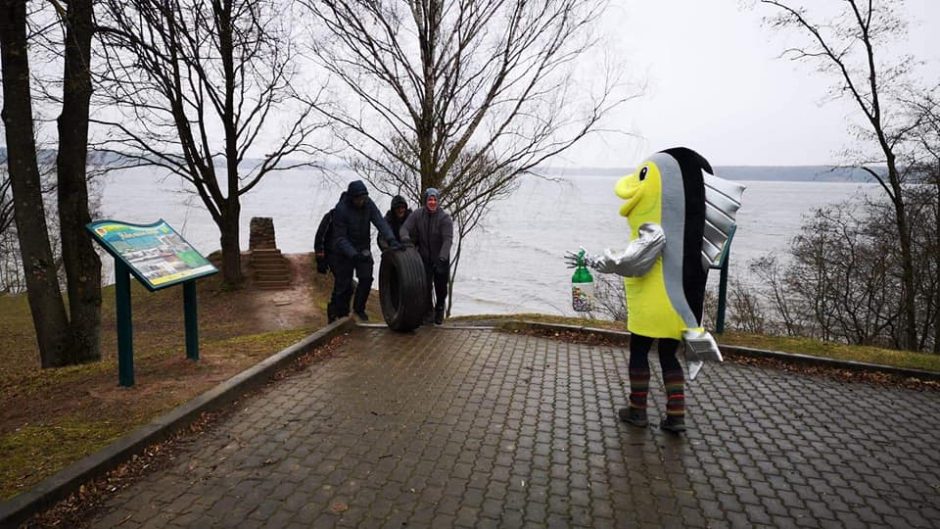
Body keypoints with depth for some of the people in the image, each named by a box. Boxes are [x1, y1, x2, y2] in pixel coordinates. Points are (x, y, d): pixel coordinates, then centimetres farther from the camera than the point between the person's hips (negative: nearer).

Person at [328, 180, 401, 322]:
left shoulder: (368, 203, -9)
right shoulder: (341, 209, -22)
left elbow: (380, 221, -16)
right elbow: (340, 237, -21)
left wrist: (392, 240, -31)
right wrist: (354, 255, -32)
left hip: (362, 248, 4)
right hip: (343, 251, -4)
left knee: (366, 278, -7)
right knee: (344, 285, -2)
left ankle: (359, 308, 15)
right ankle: (336, 314, 16)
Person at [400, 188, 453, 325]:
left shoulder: (445, 218, -16)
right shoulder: (417, 215, -5)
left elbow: (447, 239, -24)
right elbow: (405, 227, -10)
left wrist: (442, 258, -36)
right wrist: (405, 239, -34)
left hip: (440, 259, -1)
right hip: (424, 258, 2)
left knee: (441, 287, 9)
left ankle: (439, 309, 36)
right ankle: (428, 311, 19)